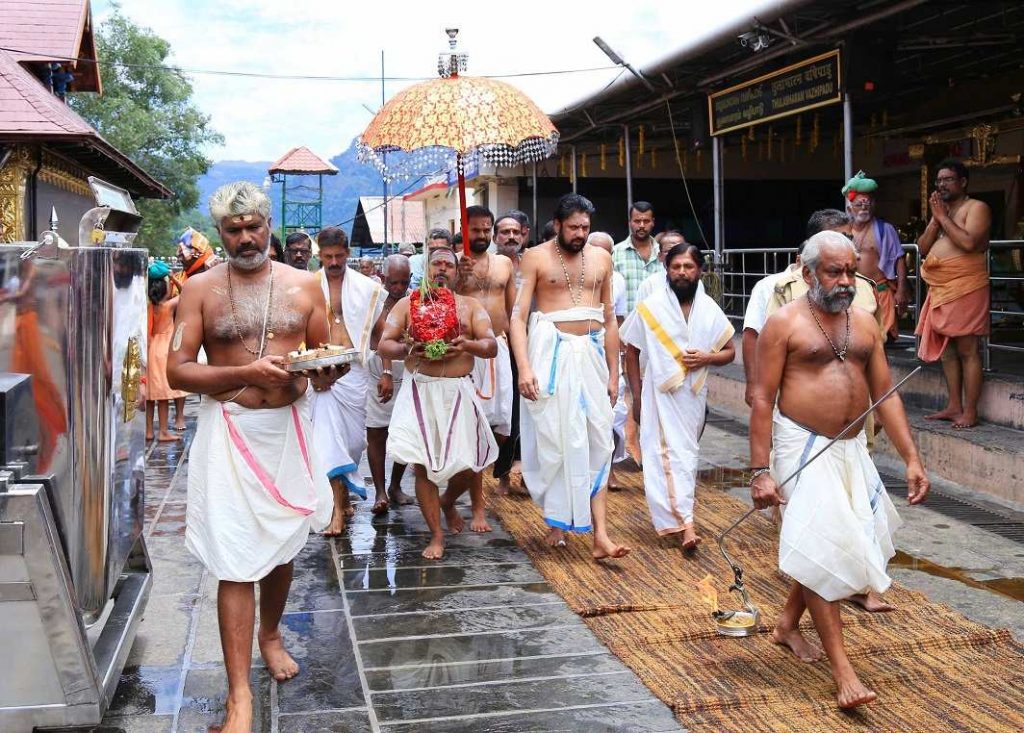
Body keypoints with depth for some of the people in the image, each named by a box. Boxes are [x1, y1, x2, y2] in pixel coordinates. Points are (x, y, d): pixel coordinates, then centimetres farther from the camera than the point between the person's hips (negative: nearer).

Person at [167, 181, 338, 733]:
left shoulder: (303, 285, 6)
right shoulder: (201, 289, -1)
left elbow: (325, 357, 12)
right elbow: (177, 371, -7)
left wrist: (323, 372, -12)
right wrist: (247, 373, -20)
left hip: (290, 428, 3)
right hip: (229, 431, -3)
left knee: (281, 545, 18)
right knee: (235, 561, -6)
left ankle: (270, 634, 45)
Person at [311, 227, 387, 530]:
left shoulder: (367, 288, 4)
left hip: (354, 369, 2)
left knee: (354, 437, 9)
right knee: (329, 438, -7)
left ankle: (344, 494, 30)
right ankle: (339, 508, -4)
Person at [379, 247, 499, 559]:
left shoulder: (470, 306, 11)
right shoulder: (407, 304, 11)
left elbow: (492, 346, 2)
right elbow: (383, 345, 4)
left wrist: (466, 345, -19)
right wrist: (407, 349, -18)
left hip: (458, 391, 0)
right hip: (419, 391, 0)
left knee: (466, 464, -1)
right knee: (423, 464, -3)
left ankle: (447, 501, 33)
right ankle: (436, 535, 8)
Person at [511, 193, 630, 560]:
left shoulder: (600, 259, 11)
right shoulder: (536, 257, 0)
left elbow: (609, 319, 15)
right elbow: (518, 316, -6)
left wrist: (613, 373, 13)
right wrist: (524, 368, -17)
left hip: (591, 354, 3)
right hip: (551, 352, -3)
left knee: (597, 442, -2)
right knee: (554, 441, 2)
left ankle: (599, 533, -3)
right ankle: (556, 521, 18)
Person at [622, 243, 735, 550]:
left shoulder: (710, 310, 3)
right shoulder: (649, 307, -5)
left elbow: (729, 351, 10)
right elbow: (631, 352, 1)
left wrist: (706, 358, -12)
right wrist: (636, 397, -2)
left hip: (694, 395, 4)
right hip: (660, 394, -4)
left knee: (687, 454, 12)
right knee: (670, 455, -12)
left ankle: (674, 518, 28)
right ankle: (685, 523, -18)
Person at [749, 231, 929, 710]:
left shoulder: (865, 324, 7)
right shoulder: (784, 323, -9)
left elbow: (886, 395, 9)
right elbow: (763, 399, -11)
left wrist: (912, 459, 1)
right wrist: (760, 471, -17)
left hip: (852, 449, 6)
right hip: (804, 448, -6)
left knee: (833, 544, 15)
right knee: (821, 550, -6)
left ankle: (788, 624, 37)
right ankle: (843, 671, -2)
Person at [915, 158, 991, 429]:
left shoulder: (976, 208, -4)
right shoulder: (940, 211, 20)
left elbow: (969, 242, -20)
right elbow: (923, 248, 12)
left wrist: (943, 217, -12)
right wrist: (935, 219, 0)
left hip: (965, 288, -8)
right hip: (940, 290, 8)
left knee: (967, 350, -7)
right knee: (946, 349, 10)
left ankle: (970, 411, -5)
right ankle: (954, 406, 17)